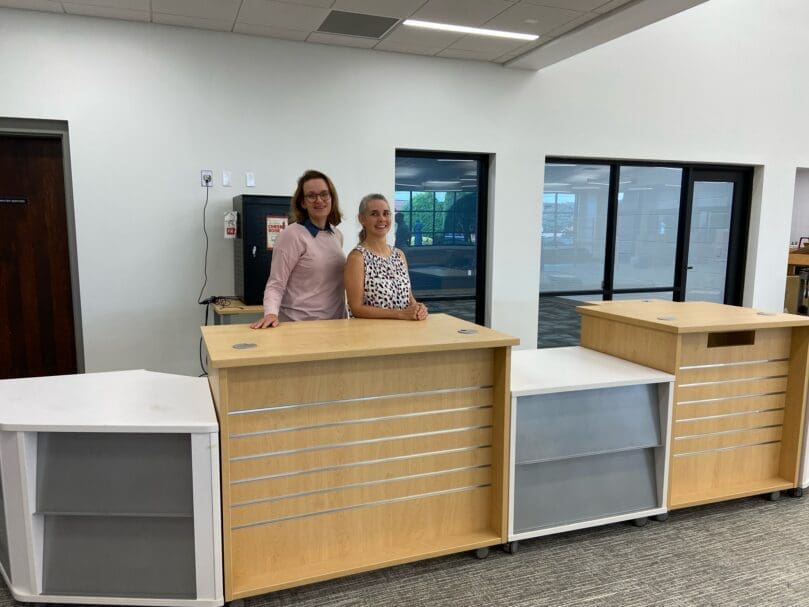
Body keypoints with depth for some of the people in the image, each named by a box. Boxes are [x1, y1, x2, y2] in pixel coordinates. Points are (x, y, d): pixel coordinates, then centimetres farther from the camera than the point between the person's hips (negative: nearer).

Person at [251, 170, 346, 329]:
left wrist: (343, 319, 15)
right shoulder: (292, 235, -12)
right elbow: (276, 284, -13)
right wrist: (271, 313, -29)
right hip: (301, 324, -6)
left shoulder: (337, 235, 8)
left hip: (336, 322, 6)